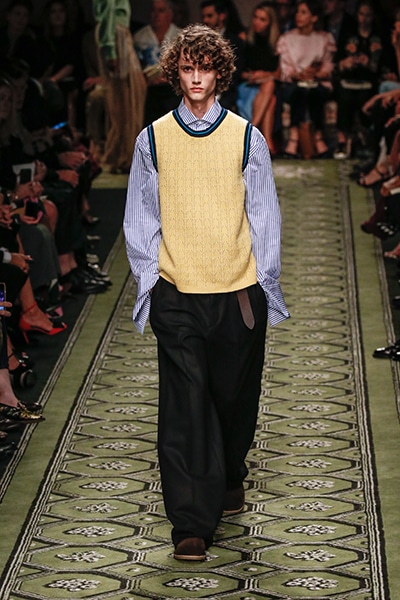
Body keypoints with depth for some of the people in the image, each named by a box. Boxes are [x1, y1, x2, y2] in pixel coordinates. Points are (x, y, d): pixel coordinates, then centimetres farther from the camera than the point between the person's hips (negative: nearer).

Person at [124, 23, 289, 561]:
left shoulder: (246, 138, 2)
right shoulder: (153, 140, 3)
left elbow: (265, 217, 7)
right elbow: (140, 220, 9)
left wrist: (264, 286, 5)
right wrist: (149, 280, 4)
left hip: (239, 293, 1)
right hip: (176, 296, -1)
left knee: (235, 398, 11)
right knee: (184, 407, -6)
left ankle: (230, 478, 40)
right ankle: (190, 524, -5)